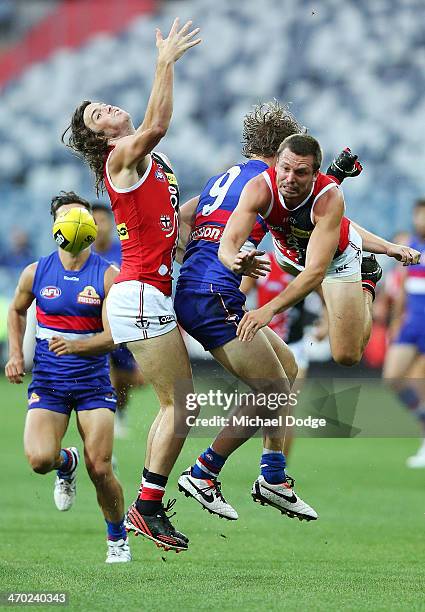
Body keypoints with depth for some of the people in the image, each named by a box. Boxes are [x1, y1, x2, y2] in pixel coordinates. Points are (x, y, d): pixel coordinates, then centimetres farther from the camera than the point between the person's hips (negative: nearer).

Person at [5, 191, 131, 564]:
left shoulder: (108, 276, -6)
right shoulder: (36, 273, 2)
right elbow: (17, 311, 21)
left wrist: (77, 345, -30)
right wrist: (16, 354, 8)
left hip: (94, 381, -1)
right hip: (48, 380, 1)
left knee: (99, 469, -9)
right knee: (39, 459, -21)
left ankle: (118, 537, 17)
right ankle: (67, 462, 18)